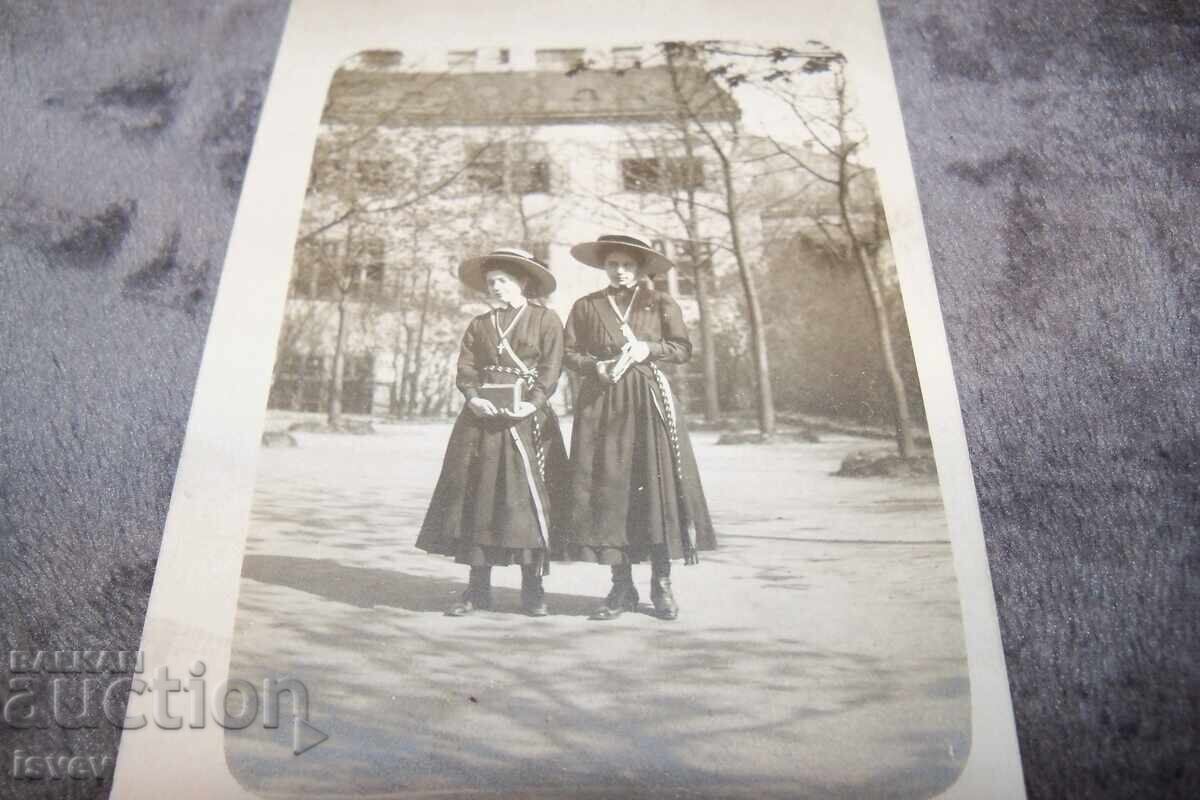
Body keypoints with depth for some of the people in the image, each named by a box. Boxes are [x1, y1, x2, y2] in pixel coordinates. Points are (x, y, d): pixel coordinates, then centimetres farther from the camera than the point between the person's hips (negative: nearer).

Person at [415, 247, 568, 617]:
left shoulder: (546, 320, 5)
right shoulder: (478, 325, 16)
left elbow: (551, 370, -4)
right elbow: (465, 369, 7)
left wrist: (532, 404, -19)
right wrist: (475, 398, -12)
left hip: (527, 420, -3)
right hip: (481, 419, 4)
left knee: (528, 499, -5)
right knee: (476, 498, 1)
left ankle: (532, 589, 6)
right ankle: (478, 588, 9)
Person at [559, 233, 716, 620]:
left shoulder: (661, 303, 10)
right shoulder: (587, 306, 12)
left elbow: (683, 348, 8)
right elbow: (569, 352, 10)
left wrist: (649, 348, -9)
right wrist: (595, 366, -8)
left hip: (649, 403, -1)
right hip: (601, 404, 1)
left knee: (657, 485, -8)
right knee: (607, 488, -3)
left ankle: (662, 584, 2)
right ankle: (622, 587, 5)